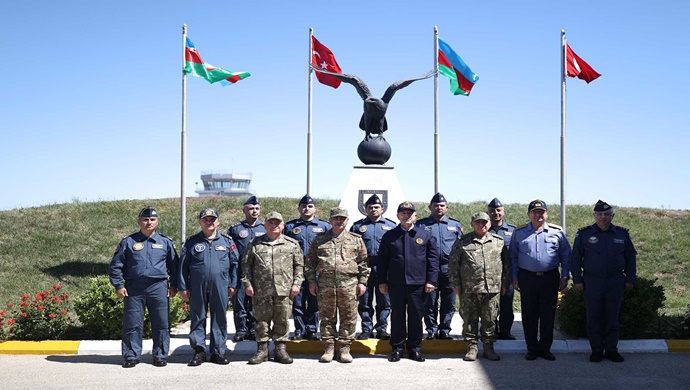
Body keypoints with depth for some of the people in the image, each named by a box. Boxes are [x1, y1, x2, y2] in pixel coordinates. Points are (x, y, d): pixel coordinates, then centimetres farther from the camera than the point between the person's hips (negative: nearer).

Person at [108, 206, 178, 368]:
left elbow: (174, 265, 15)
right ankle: (131, 356, 11)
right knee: (132, 324, 1)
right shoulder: (128, 242, 6)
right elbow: (115, 265, 8)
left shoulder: (166, 242, 9)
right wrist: (119, 285, 0)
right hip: (134, 289, 0)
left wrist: (173, 286, 8)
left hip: (158, 288, 1)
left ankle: (160, 355, 13)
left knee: (161, 324, 2)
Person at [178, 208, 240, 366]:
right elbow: (183, 266, 6)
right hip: (197, 287, 0)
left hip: (220, 287, 0)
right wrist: (183, 287, 1)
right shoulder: (192, 242, 6)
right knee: (198, 319, 4)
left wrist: (232, 285, 3)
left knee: (220, 319, 4)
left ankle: (218, 352, 12)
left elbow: (234, 263, 9)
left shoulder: (227, 241, 7)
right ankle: (199, 351, 11)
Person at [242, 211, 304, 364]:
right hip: (261, 290, 0)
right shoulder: (255, 244, 9)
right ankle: (262, 349, 13)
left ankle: (281, 349, 14)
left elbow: (299, 266, 10)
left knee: (282, 320, 4)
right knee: (262, 320, 4)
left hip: (284, 290, 0)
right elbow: (246, 265, 10)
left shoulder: (292, 244, 9)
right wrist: (247, 283, 1)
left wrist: (296, 283, 0)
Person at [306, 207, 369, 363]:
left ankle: (345, 348, 12)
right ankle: (329, 347, 14)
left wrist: (362, 282, 4)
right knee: (327, 318, 5)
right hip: (325, 285, 0)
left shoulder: (356, 240, 10)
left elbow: (363, 262, 11)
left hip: (349, 285, 0)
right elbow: (310, 261, 13)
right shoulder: (319, 240, 10)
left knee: (348, 318, 2)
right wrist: (311, 281, 5)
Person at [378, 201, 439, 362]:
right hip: (395, 284, 0)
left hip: (417, 284, 0)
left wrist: (431, 280, -3)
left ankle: (414, 348, 16)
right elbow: (382, 260, 8)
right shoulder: (389, 236, 7)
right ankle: (397, 348, 15)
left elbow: (433, 259, 4)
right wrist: (382, 281, 3)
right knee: (397, 316, 6)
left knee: (416, 316, 5)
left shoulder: (426, 236, 6)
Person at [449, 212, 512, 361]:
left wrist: (505, 284, 10)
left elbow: (507, 264, 14)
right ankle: (472, 348, 14)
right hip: (469, 290, -1)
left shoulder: (499, 241, 10)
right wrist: (456, 284, 0)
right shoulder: (462, 242, 5)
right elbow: (454, 264, 5)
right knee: (469, 320, 3)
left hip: (492, 289, 1)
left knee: (490, 320, 6)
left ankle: (489, 348, 17)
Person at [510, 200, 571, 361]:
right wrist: (514, 278, 5)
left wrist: (564, 277, 3)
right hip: (527, 278, 0)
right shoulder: (519, 233, 7)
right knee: (529, 315, 3)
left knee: (548, 315, 4)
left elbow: (566, 256, 9)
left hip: (550, 278, 0)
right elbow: (513, 257, 11)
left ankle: (545, 348, 15)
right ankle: (532, 348, 14)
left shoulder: (557, 232, 5)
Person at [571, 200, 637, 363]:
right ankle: (596, 350, 11)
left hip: (615, 282, 1)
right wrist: (577, 280, -3)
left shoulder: (622, 234, 6)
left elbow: (631, 258, 12)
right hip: (592, 281, -1)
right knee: (593, 318, 2)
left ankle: (611, 350, 16)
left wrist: (630, 279, 7)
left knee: (612, 317, 7)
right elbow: (576, 258, 2)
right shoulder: (584, 234, 0)